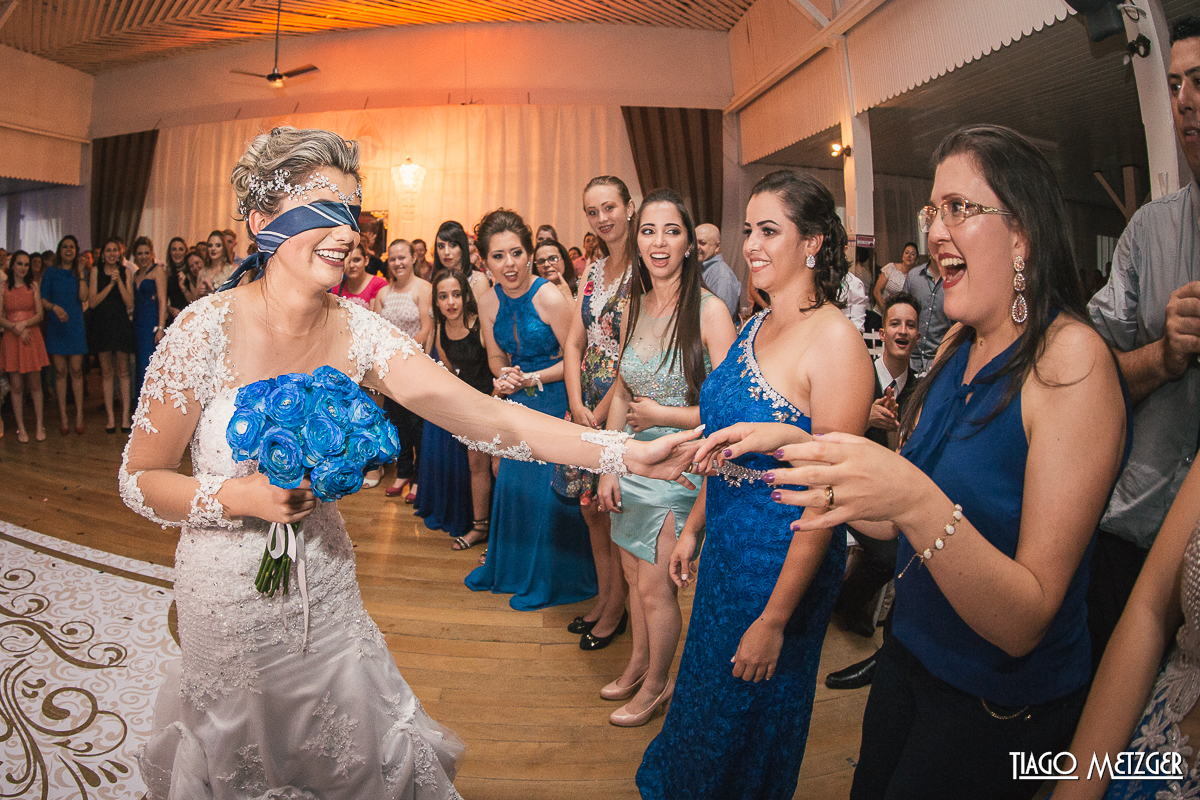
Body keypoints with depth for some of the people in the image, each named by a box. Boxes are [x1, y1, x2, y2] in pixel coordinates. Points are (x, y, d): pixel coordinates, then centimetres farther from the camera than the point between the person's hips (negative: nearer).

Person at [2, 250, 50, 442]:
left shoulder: (34, 287, 7)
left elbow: (40, 314, 2)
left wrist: (24, 324, -14)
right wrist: (17, 329, -16)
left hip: (32, 337, 1)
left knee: (35, 384, 3)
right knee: (16, 386, 1)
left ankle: (39, 426, 10)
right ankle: (21, 428, 8)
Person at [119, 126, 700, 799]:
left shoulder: (357, 331, -13)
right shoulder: (207, 331, -21)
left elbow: (486, 415, -22)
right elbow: (141, 481, -11)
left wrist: (628, 453, -29)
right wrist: (242, 497, -28)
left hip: (325, 590, 3)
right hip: (229, 599, -2)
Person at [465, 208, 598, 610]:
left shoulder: (550, 298, -20)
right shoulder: (488, 303, -2)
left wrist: (531, 378, -19)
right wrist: (503, 377, -10)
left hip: (555, 402, -6)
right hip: (518, 402, 6)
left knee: (550, 490, 3)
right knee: (512, 484, 16)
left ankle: (549, 578, 24)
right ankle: (509, 567, 37)